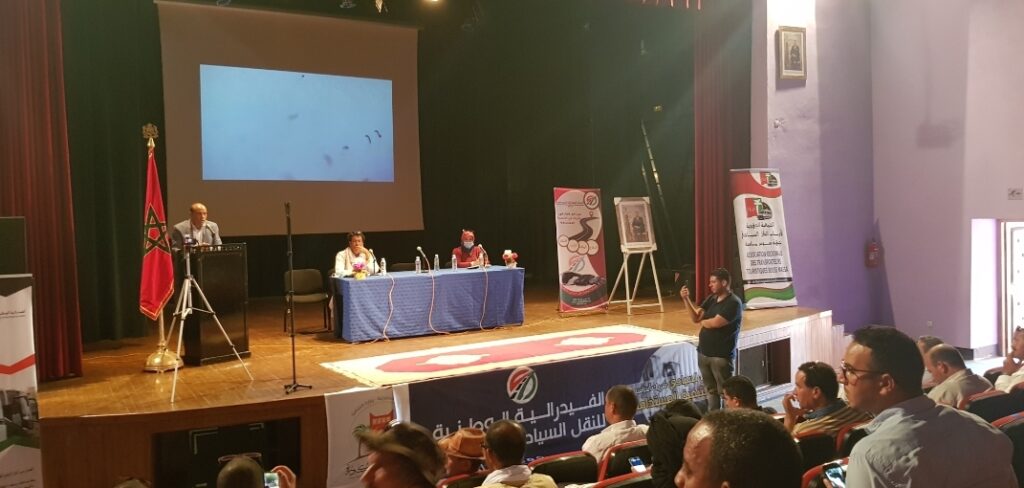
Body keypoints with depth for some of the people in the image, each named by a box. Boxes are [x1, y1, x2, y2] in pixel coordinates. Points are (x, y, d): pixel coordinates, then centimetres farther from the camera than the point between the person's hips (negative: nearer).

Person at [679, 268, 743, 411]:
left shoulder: (733, 303, -14)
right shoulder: (711, 299, 9)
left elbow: (715, 323, -22)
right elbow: (695, 317, 5)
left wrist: (703, 322, -1)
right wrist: (686, 299, -6)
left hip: (721, 356, -8)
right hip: (703, 353, 8)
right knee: (711, 389, 17)